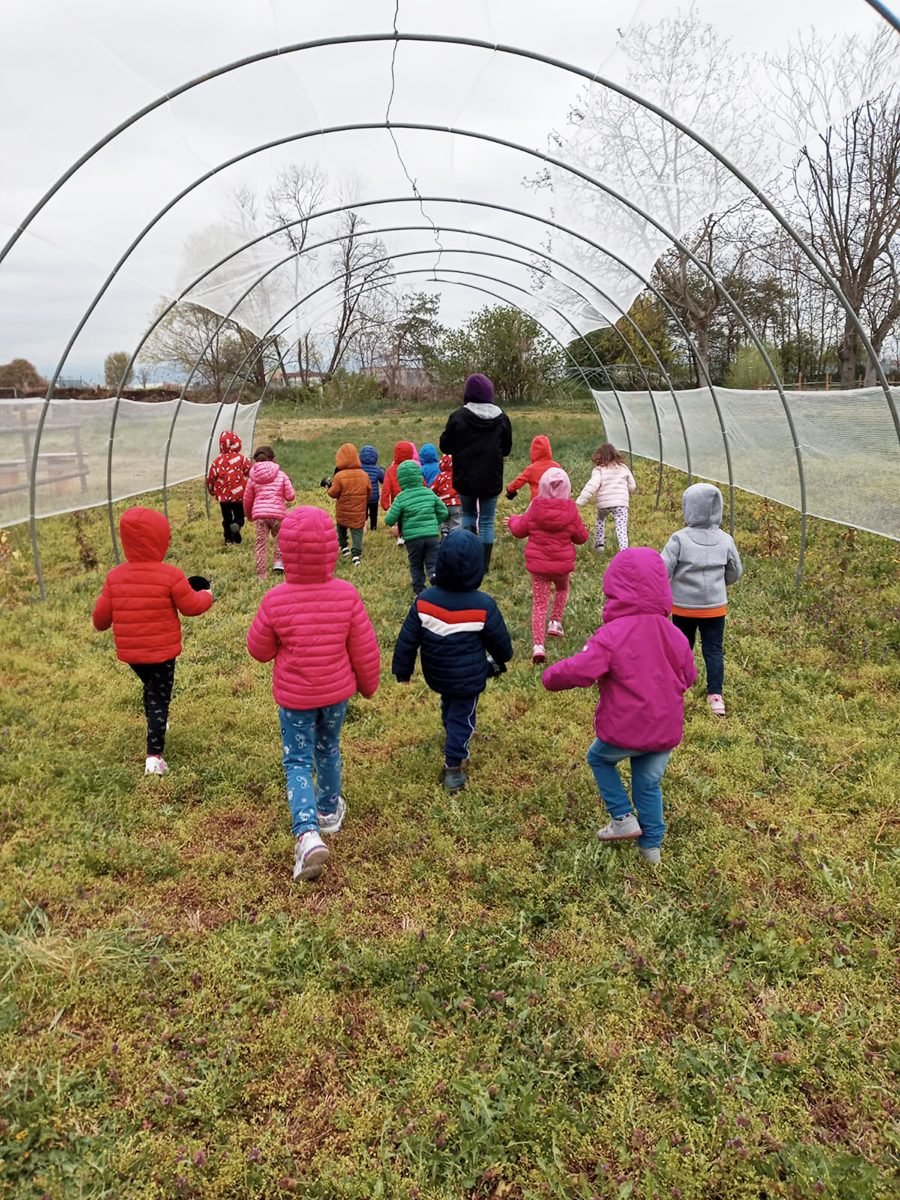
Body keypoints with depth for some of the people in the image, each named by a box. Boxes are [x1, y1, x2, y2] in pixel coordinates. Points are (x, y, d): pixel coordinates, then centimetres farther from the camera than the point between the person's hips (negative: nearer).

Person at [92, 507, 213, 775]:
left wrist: (100, 625, 25)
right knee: (159, 699, 4)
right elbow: (190, 606, -9)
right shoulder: (170, 575, -18)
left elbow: (101, 614, 1)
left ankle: (154, 727, 49)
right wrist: (206, 596, 12)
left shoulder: (115, 576, -4)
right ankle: (154, 756, 0)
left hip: (130, 651, 5)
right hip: (162, 651, -5)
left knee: (150, 689, 29)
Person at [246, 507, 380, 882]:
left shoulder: (275, 600, -21)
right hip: (337, 692, 2)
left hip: (294, 696, -2)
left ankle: (308, 833, -9)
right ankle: (329, 810, 43)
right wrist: (368, 684, 11)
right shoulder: (347, 594, -17)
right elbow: (365, 651, -7)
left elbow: (259, 650, -7)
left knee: (297, 762, 8)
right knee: (328, 750, 24)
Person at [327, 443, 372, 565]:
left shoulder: (339, 476, -15)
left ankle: (344, 547, 19)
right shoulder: (364, 475, -4)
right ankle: (356, 554, -10)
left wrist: (329, 486, 10)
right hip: (359, 512, 1)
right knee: (357, 532, 3)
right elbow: (369, 493, 4)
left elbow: (333, 493, -10)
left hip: (343, 511, -1)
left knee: (341, 528, 25)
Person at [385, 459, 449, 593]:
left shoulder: (401, 498, -4)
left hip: (412, 537, -1)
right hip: (432, 535, 2)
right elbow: (443, 512, 10)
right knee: (433, 564, 5)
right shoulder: (429, 493, 5)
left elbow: (389, 520, -5)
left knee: (416, 566, 16)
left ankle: (419, 591, 16)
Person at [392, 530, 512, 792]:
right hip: (468, 678, -4)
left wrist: (402, 670, 7)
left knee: (449, 706, 29)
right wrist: (501, 658, 17)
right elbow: (500, 641, -7)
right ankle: (453, 766, 15)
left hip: (436, 674, 4)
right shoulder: (483, 606, -22)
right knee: (462, 717, 12)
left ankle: (455, 747, 48)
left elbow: (407, 640, -8)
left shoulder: (424, 601, -17)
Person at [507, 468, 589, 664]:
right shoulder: (570, 510, -10)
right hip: (562, 563, 0)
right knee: (562, 588, 33)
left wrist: (512, 520, 23)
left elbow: (519, 530, 2)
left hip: (538, 563, 0)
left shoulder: (535, 508, -9)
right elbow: (581, 537, -1)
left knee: (539, 603, 3)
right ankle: (556, 622, 25)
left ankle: (538, 644, -8)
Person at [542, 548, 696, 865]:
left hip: (624, 731, -5)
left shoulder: (612, 634, -19)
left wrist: (550, 677, -6)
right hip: (666, 730, 5)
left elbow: (578, 670, -25)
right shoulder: (674, 634, 0)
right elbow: (688, 677, 12)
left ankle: (623, 818, 21)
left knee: (598, 758, 25)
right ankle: (651, 845, 33)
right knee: (649, 783, 23)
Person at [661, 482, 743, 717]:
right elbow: (735, 573, 8)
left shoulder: (679, 539, -15)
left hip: (684, 607, -2)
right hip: (715, 607, 2)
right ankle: (715, 695, 4)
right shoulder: (725, 540, -3)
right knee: (714, 650, 8)